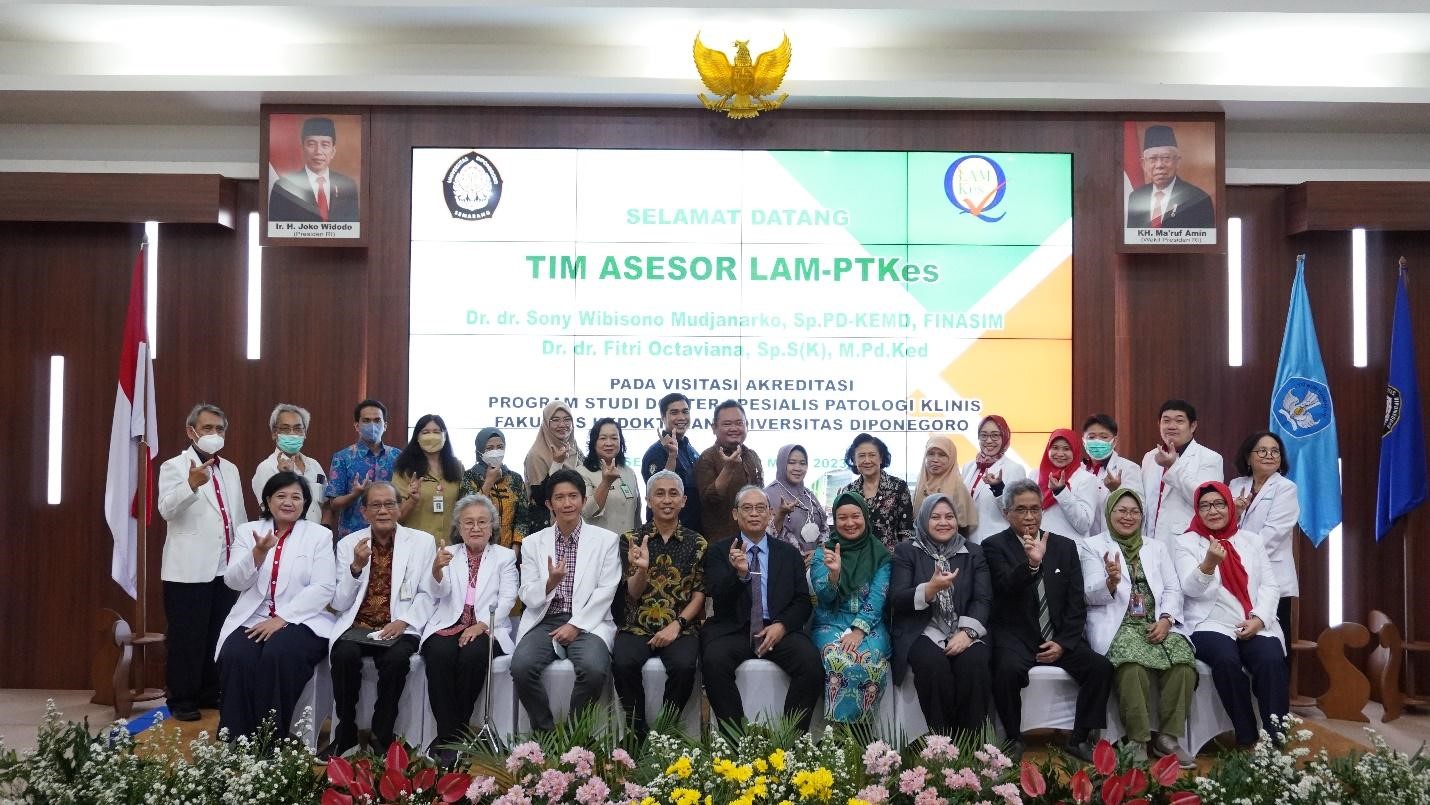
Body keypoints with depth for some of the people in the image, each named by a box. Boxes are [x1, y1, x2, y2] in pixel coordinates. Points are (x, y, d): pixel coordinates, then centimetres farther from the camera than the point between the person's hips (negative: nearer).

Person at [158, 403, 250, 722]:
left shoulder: (230, 470, 16)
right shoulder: (174, 467, -3)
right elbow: (167, 509, -20)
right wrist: (191, 485, -38)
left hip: (226, 568, 6)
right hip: (189, 569, -6)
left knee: (219, 636, 11)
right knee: (186, 637, 0)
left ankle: (210, 694, 22)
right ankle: (181, 700, 10)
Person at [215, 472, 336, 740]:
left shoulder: (320, 535, 4)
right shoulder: (247, 531, 11)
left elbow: (324, 588, -6)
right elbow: (234, 581, 2)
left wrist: (282, 618, -15)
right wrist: (259, 552, -17)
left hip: (301, 619, -2)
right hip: (253, 618, 2)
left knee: (279, 656, -32)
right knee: (235, 657, -28)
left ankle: (272, 740, -19)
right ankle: (236, 740, -16)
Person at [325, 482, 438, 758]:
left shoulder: (422, 542, 5)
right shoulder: (348, 544, 8)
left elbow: (427, 594, 4)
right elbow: (339, 604, 6)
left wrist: (403, 621, -14)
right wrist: (356, 567, -10)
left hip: (399, 629, -1)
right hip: (357, 627, 1)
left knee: (396, 659, -32)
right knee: (344, 655, -29)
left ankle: (382, 737, -11)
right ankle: (345, 734, -8)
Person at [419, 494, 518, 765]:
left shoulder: (505, 556, 12)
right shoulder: (448, 554, 15)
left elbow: (506, 600, 1)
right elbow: (437, 592, -1)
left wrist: (481, 625, -16)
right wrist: (437, 569, -24)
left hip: (486, 628, -1)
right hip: (448, 625, 1)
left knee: (473, 655, -32)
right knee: (439, 655, -31)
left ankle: (453, 736, -18)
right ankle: (448, 735, -24)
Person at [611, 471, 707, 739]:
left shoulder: (697, 543, 8)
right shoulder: (631, 539, 7)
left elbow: (700, 593, 5)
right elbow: (633, 593, 1)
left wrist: (677, 624, -10)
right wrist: (642, 568, -21)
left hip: (680, 628, 0)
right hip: (637, 626, 0)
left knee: (684, 665, -31)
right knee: (623, 663, -30)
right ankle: (638, 734, -9)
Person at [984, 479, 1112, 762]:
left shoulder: (1065, 546, 11)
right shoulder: (994, 546, -1)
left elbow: (1076, 603, 9)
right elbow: (1006, 589, -18)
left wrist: (1063, 643, -5)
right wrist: (1031, 563, -37)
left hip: (1059, 637, 4)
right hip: (1015, 636, -4)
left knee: (1101, 666, -19)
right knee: (1007, 670, -33)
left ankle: (1080, 739, -4)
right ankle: (1014, 741, -12)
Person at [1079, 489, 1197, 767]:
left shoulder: (1157, 548, 22)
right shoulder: (1093, 546, 10)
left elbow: (1173, 590, 13)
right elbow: (1091, 595, -1)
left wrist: (1166, 619, -8)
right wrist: (1111, 582, -24)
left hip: (1158, 623, 4)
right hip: (1118, 624, -3)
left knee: (1183, 660, -28)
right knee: (1133, 663, -35)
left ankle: (1168, 737, -17)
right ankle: (1138, 740, -22)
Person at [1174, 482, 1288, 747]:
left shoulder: (1251, 539, 18)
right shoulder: (1187, 542, 7)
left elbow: (1268, 585, 12)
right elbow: (1191, 588, -7)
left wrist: (1259, 619, -6)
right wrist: (1208, 564, -27)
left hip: (1256, 626, 3)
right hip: (1211, 625, -3)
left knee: (1271, 660, -28)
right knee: (1227, 660, -33)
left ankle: (1276, 739, -22)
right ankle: (1246, 739, -22)